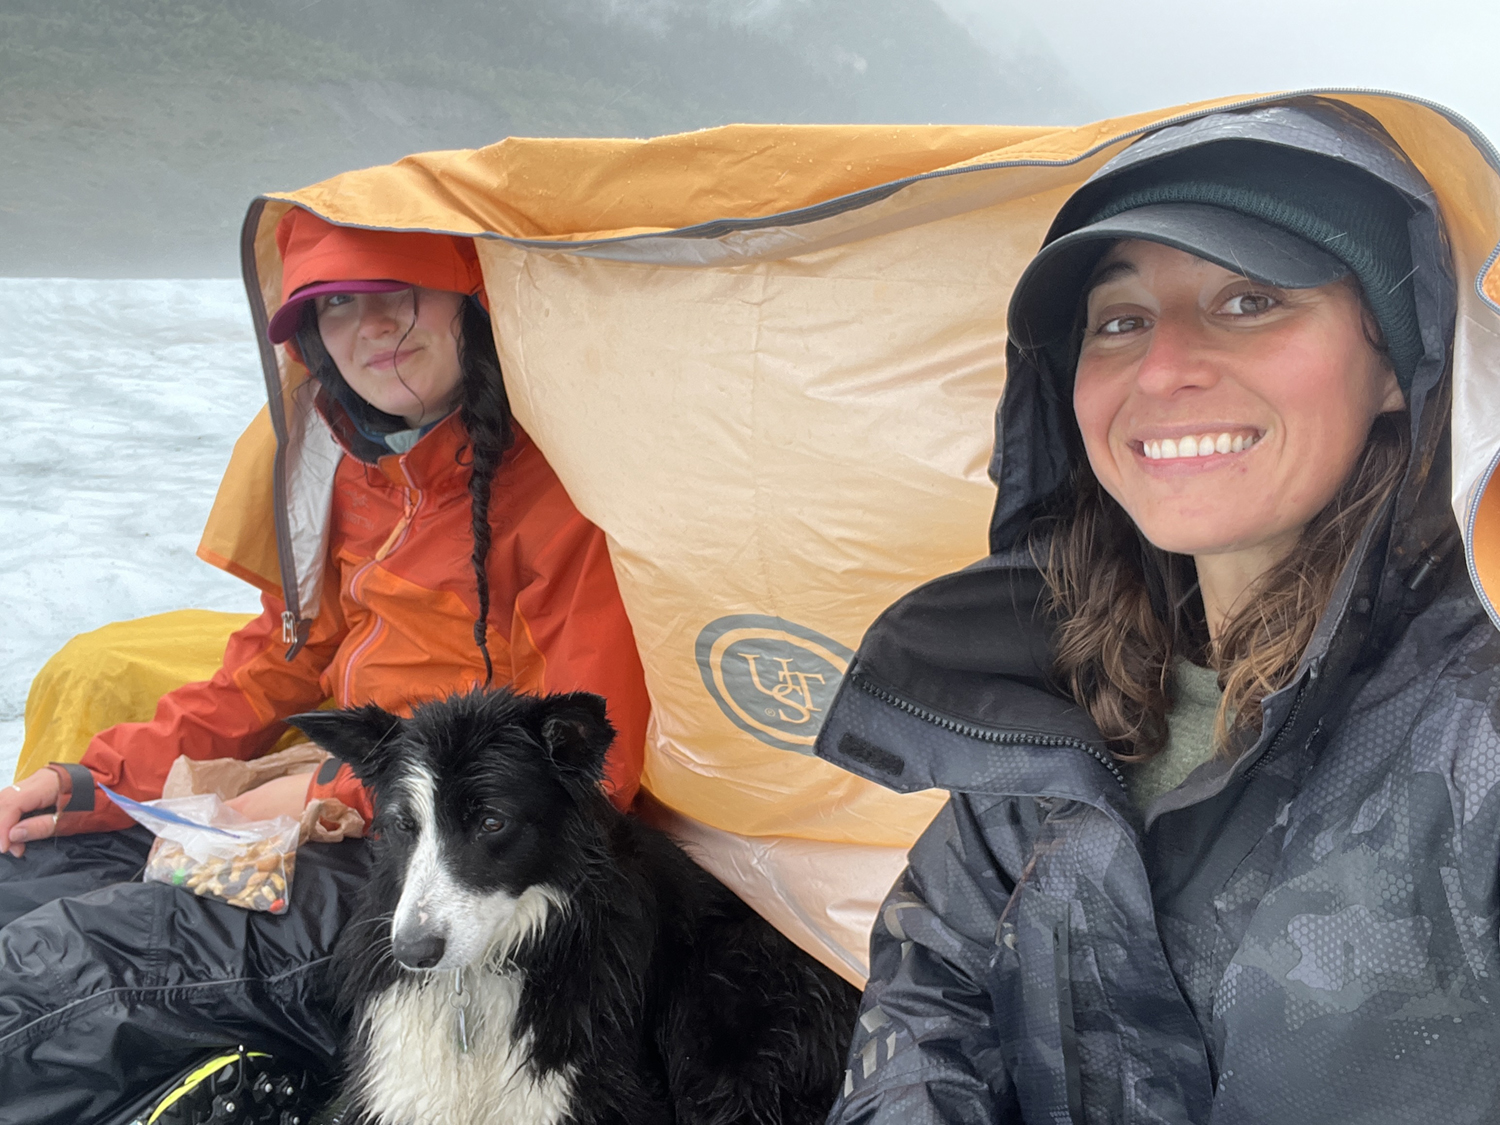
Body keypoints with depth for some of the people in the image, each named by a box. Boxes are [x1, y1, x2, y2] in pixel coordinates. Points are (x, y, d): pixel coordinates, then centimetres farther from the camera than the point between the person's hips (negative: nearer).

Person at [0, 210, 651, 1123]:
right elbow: (283, 665, 19)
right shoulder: (365, 475, 10)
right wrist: (101, 783, 8)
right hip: (349, 817, 9)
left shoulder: (554, 487, -18)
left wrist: (333, 797, -18)